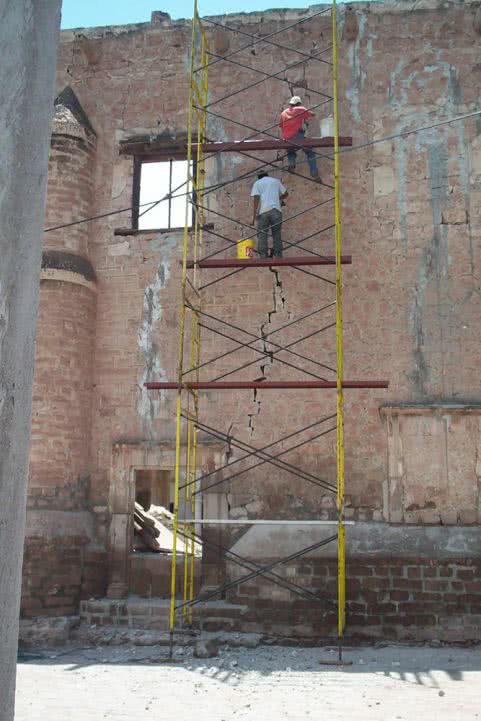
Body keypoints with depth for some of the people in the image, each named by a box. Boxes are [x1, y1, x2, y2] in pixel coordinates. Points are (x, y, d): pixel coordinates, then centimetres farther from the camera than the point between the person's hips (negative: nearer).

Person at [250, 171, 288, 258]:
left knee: (262, 235, -1)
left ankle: (263, 257, -11)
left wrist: (254, 216, -5)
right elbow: (285, 194, 29)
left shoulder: (257, 183, 13)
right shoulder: (276, 181, 21)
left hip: (263, 211, -2)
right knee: (277, 235, 6)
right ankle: (278, 257, 0)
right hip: (276, 210, 2)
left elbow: (256, 199, -1)